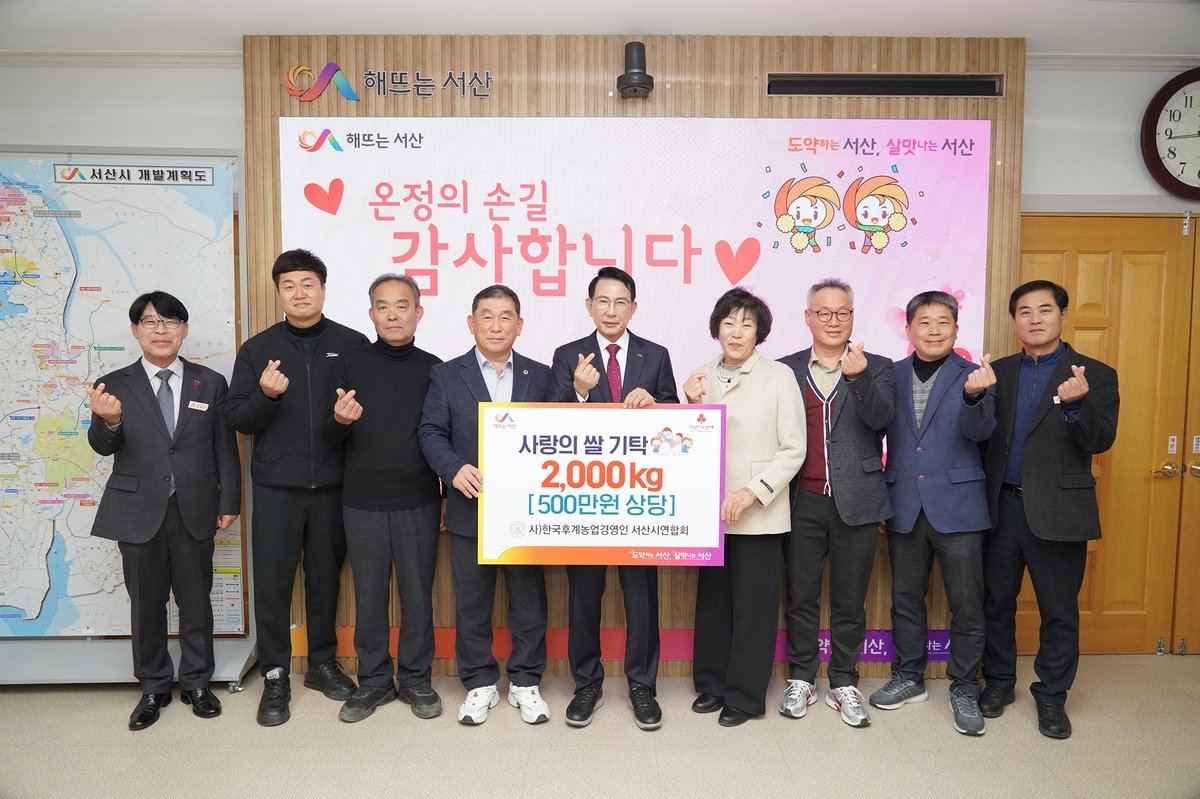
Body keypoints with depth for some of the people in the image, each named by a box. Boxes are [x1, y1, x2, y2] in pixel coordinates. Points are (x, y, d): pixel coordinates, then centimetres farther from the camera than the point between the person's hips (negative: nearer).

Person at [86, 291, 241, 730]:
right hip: (139, 512, 0)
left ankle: (197, 682, 27)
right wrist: (108, 421, -32)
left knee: (196, 600, 10)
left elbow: (225, 448, 4)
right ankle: (154, 687, 28)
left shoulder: (210, 383, 3)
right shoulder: (114, 385, 1)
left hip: (195, 510, 0)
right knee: (146, 603, 11)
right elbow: (104, 446, -9)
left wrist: (229, 502, 1)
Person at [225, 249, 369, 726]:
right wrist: (266, 395, -17)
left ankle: (322, 663, 29)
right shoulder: (258, 349, 4)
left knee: (325, 576, 11)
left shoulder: (353, 345, 2)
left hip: (332, 485, 0)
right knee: (272, 582, 4)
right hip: (276, 488, 0)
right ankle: (275, 676, 19)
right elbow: (237, 419, 1)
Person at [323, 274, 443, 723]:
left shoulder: (433, 369, 2)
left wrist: (450, 494, 4)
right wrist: (339, 420, -20)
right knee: (369, 594, 10)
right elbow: (331, 436, 2)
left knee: (418, 593, 8)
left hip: (418, 502, 0)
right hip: (363, 501, 1)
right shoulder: (351, 364, 3)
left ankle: (416, 678, 24)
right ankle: (374, 680, 25)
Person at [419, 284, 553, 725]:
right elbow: (432, 433, -1)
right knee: (471, 602, 10)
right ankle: (479, 684, 26)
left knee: (529, 599, 9)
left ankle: (525, 681, 26)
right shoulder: (446, 375, 4)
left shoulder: (540, 376, 7)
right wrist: (455, 468, -19)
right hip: (471, 508, 0)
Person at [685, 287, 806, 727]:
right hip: (711, 510, 4)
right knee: (712, 601, 13)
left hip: (759, 513, -3)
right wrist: (693, 405, -7)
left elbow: (793, 449, -5)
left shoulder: (778, 376, -5)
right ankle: (712, 684, 30)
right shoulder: (702, 378, 6)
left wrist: (753, 491, -15)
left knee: (753, 605, 5)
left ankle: (744, 695, 20)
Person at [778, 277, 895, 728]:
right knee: (801, 596, 10)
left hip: (856, 503, 0)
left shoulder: (877, 368, 6)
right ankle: (801, 680, 25)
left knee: (849, 600, 9)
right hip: (803, 502, 1)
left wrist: (859, 376, -28)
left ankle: (844, 684, 24)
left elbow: (880, 417, -12)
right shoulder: (786, 369, 6)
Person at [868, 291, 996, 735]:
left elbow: (979, 431, -18)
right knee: (906, 597, 14)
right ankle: (909, 678, 30)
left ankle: (964, 688, 21)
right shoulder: (890, 376, 4)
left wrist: (975, 395, -36)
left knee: (967, 604, 4)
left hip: (958, 506, -3)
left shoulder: (972, 375, -3)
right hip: (904, 507, 3)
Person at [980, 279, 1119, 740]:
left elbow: (1099, 442, -10)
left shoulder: (1095, 375, 1)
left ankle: (1051, 695, 26)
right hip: (1001, 506, 3)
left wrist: (1077, 404, -28)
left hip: (1057, 510, -2)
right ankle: (999, 681, 30)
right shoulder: (998, 372, 9)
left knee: (1059, 610, 8)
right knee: (996, 601, 12)